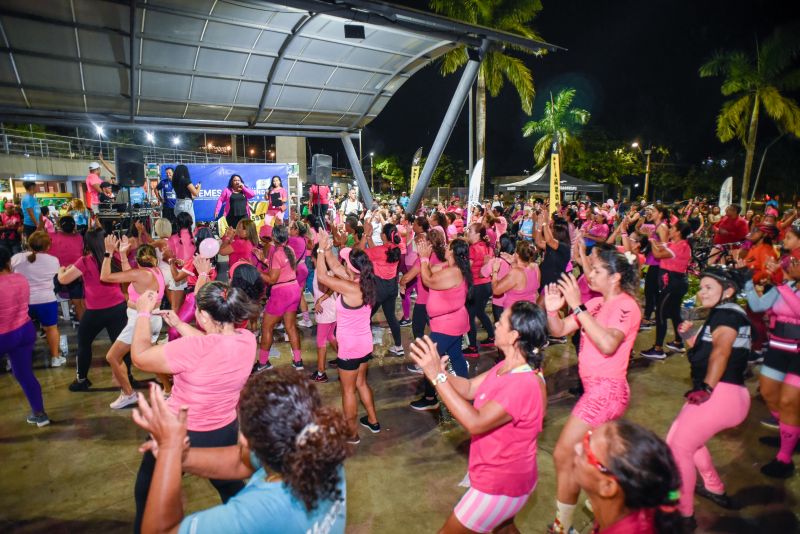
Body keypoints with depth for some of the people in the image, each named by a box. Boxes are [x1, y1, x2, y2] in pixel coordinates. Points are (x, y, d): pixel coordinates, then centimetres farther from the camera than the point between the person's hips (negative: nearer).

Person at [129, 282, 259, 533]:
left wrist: (143, 313, -7)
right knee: (233, 490, 31)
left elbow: (140, 356, -19)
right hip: (225, 433, 6)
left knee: (147, 497, 25)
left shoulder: (194, 348, -33)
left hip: (180, 435, -5)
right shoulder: (247, 339, -14)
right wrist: (178, 324, 6)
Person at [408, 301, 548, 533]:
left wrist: (438, 377, -36)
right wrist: (439, 371, -21)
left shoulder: (525, 384, -33)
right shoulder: (509, 366, -2)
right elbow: (470, 388, -2)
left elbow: (475, 423, -35)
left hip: (501, 484, -9)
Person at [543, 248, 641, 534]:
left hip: (607, 390, -8)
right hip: (597, 389, 8)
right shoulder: (596, 304, 7)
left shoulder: (625, 305, -14)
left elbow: (608, 344, -32)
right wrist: (552, 309, -15)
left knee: (564, 455, -2)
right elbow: (559, 330, 5)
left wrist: (577, 306, -31)